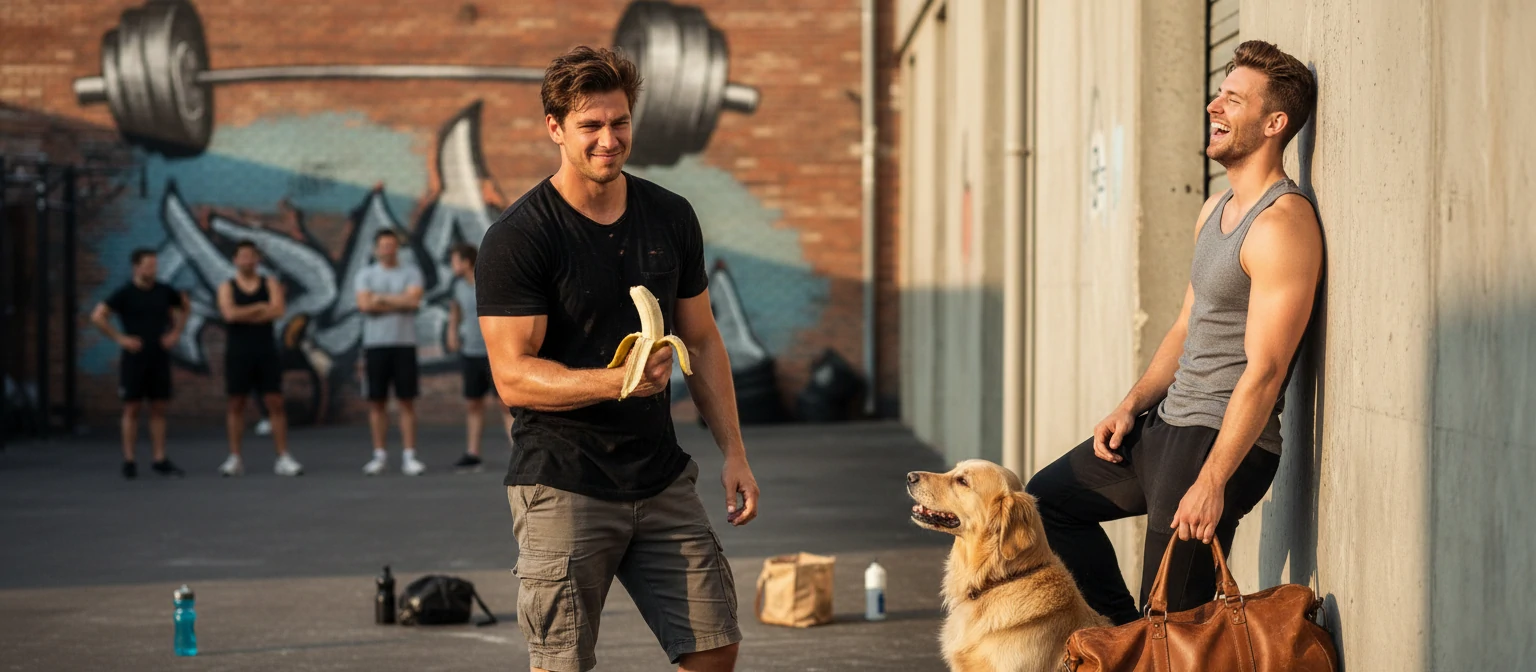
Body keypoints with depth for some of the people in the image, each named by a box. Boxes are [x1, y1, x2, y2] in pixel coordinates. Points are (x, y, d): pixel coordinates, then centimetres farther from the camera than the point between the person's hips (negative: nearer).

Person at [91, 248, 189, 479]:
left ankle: (160, 460, 7)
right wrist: (119, 338, -12)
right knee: (132, 409, -1)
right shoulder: (125, 293, -6)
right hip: (134, 358, -4)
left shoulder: (164, 291, 6)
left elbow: (182, 306, 25)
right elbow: (98, 317, -11)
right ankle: (128, 462, 2)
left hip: (160, 357, 4)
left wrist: (176, 332, 11)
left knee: (158, 409, 4)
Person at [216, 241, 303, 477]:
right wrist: (260, 308, -8)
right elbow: (230, 313, -14)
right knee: (236, 404, 3)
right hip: (237, 352, -1)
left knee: (275, 403, -3)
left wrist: (245, 315, -11)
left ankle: (283, 458, -3)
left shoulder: (270, 284, 7)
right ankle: (235, 458, 8)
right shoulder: (227, 287, 5)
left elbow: (278, 309, -11)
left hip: (265, 352, 1)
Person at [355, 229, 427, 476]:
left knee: (407, 401, -2)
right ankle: (379, 456, 7)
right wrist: (399, 303, -5)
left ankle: (409, 456, -1)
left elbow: (414, 299, -10)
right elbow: (364, 305, -8)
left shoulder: (411, 273, 7)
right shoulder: (366, 275, 8)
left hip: (404, 344, -1)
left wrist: (381, 298, -5)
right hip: (375, 344, 1)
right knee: (376, 402, 2)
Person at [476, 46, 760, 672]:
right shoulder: (516, 239, -10)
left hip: (662, 480, 5)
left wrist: (734, 452, 9)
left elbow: (702, 340, 15)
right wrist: (617, 381, -30)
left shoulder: (672, 218, 7)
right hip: (562, 484, -5)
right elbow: (514, 377, -15)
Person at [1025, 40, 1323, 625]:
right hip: (1166, 422, 10)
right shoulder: (1215, 210, 14)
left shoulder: (1282, 224, -18)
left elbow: (1264, 370, -23)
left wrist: (1211, 482, -26)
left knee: (1174, 619, -8)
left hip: (1223, 442, -10)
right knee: (1046, 498, 19)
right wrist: (1132, 405, 10)